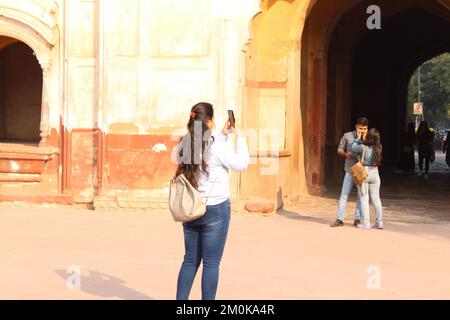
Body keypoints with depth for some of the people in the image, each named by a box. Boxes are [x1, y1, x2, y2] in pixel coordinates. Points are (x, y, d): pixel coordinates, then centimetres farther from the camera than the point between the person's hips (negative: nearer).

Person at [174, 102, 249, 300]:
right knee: (211, 263, 2)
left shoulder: (185, 144, 3)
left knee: (190, 260, 15)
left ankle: (180, 299, 16)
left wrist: (224, 135, 19)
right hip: (215, 208, -6)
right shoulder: (215, 145, -16)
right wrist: (240, 137, 4)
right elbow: (241, 164, -7)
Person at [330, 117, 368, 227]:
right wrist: (346, 154, -14)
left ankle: (357, 219, 16)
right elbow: (340, 150, 6)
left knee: (361, 195, 6)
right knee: (344, 194, -3)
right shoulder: (347, 136, -2)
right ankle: (339, 219, 1)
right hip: (350, 170, -1)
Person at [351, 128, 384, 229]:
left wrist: (358, 138, 10)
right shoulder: (378, 148, -5)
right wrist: (362, 139, 16)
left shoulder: (363, 147, -18)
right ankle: (379, 222, 11)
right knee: (376, 199, 11)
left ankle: (365, 223, 2)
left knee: (364, 199, 2)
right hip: (375, 174, 4)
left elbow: (353, 148, 0)